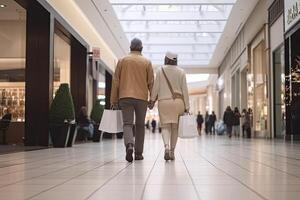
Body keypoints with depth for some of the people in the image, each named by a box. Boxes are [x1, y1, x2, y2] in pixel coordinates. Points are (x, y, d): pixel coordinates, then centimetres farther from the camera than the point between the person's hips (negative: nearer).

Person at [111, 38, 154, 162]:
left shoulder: (122, 61, 7)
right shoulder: (147, 62, 6)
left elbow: (115, 81, 5)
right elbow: (151, 82, 3)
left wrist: (114, 99, 8)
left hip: (125, 97, 0)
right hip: (142, 97, 0)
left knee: (127, 123, -2)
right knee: (140, 125, 10)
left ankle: (129, 145, -29)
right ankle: (138, 153, 12)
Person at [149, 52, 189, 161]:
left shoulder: (160, 70, 2)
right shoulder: (181, 72, 5)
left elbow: (156, 87, 0)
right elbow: (184, 90, 3)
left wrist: (152, 100, 9)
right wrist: (186, 106, 6)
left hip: (163, 101, -1)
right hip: (178, 101, 1)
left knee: (165, 126, 2)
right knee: (175, 127, 8)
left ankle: (166, 146, -22)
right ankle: (172, 151, 8)